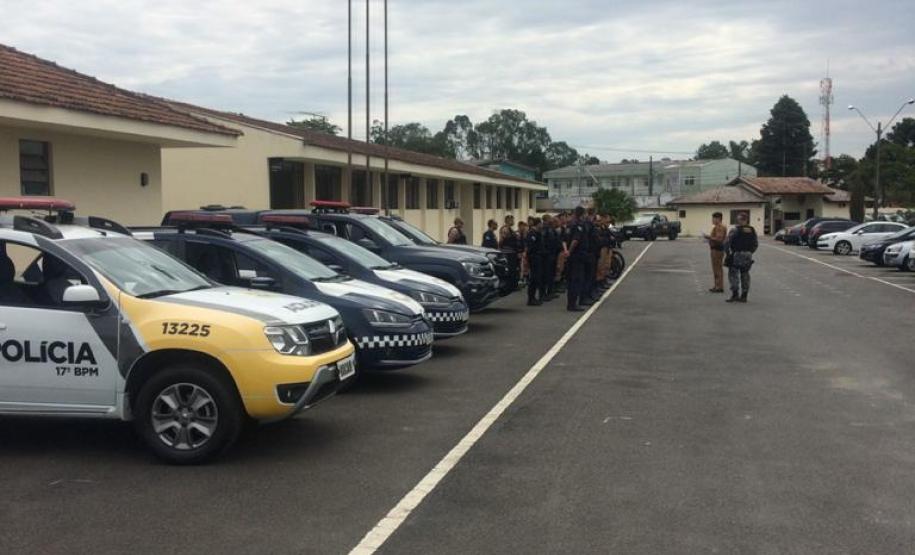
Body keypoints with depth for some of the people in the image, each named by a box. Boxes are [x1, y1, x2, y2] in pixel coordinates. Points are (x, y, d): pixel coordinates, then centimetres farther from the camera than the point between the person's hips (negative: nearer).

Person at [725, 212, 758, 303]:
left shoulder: (735, 230, -11)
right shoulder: (752, 231, 6)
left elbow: (728, 243, -13)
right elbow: (756, 244, 11)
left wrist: (726, 253, -3)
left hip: (736, 255, -5)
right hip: (748, 256, 5)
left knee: (733, 274, 0)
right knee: (745, 275, 11)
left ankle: (735, 294, -11)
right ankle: (744, 296, 12)